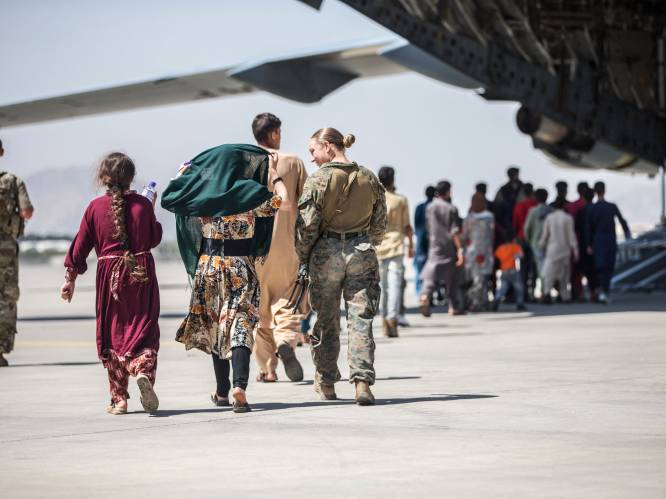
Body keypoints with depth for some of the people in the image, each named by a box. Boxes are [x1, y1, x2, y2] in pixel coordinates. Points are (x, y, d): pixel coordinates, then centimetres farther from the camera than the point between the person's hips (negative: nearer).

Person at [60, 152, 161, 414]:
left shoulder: (95, 207, -2)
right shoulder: (143, 204, -1)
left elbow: (80, 245, 1)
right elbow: (155, 238, 10)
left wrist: (71, 277, 9)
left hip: (109, 274, 0)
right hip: (142, 272, 0)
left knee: (112, 334, 10)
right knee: (144, 328, 5)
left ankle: (119, 398, 10)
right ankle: (144, 370, -27)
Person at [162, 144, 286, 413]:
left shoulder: (200, 193, -3)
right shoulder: (250, 194, -10)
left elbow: (168, 198, 12)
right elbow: (282, 199, 1)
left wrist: (182, 175, 26)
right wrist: (273, 172, 12)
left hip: (209, 265, 3)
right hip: (242, 266, -2)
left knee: (215, 326, 15)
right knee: (240, 325, -5)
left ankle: (222, 391, 22)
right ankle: (239, 385, -26)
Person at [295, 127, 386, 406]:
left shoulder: (318, 180, -8)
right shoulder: (370, 179, 5)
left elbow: (306, 225, -8)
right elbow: (379, 224, 11)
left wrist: (302, 258, 5)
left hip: (326, 253, -2)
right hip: (362, 253, 2)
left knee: (326, 320, 11)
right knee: (360, 319, 0)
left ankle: (326, 384, 20)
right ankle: (362, 381, -14)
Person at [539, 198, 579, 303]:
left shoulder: (549, 217, -2)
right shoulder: (568, 218, -6)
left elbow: (545, 234, 4)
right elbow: (571, 235, -5)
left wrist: (542, 246, 17)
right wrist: (575, 250, 1)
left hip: (552, 247, 0)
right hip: (565, 248, 0)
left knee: (549, 271, -6)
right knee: (564, 272, 14)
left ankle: (547, 292, -28)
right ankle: (565, 295, 18)